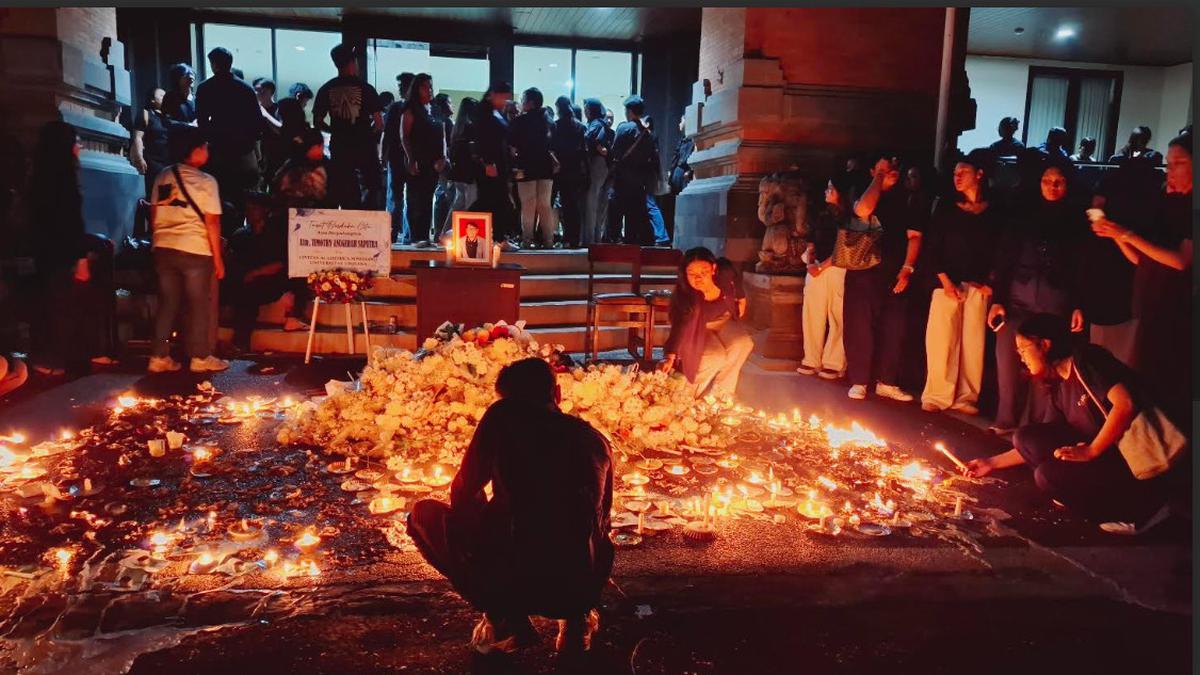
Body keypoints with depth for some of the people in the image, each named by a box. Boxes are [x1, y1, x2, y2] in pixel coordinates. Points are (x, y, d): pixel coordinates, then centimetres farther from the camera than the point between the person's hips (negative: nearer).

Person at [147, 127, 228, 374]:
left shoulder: (163, 177, 7)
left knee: (167, 304, 12)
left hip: (164, 249, 5)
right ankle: (200, 357, 11)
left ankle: (160, 357, 14)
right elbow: (212, 223, -10)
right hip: (195, 251, -5)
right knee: (199, 305, 6)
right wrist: (218, 259, -5)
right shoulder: (206, 182, -8)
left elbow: (154, 215, 10)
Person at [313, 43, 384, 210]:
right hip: (365, 148, -3)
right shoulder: (365, 88, -5)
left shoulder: (326, 89, 2)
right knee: (373, 187, 9)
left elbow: (317, 122, 4)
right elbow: (379, 124, -7)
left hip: (339, 148, 3)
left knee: (346, 195, 9)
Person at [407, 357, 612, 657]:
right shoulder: (596, 439, 15)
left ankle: (505, 620, 10)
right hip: (586, 587, 5)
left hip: (514, 581, -5)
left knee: (423, 515, 19)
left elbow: (463, 493, 11)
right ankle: (576, 619, 16)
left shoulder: (502, 416, 5)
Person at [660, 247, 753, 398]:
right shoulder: (685, 296, -38)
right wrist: (670, 357, -58)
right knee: (716, 356, -26)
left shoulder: (725, 272, -28)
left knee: (743, 344, -18)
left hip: (724, 320, 5)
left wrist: (741, 298, 8)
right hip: (700, 328, -4)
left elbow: (737, 280, -3)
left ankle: (720, 392, 0)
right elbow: (680, 327, -46)